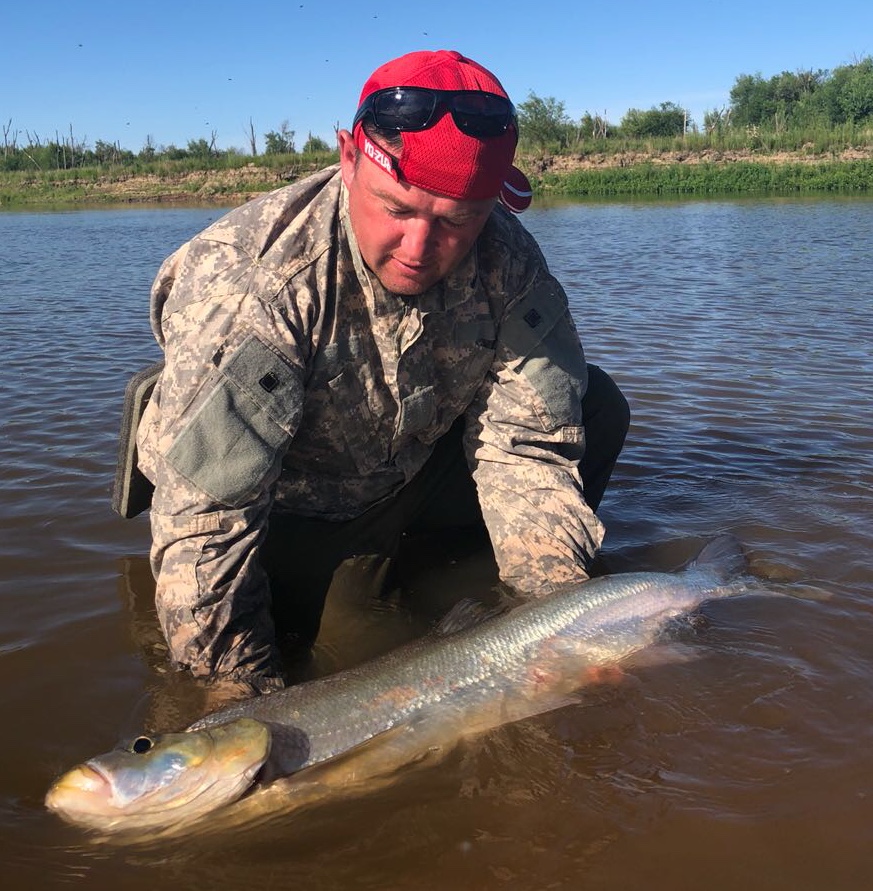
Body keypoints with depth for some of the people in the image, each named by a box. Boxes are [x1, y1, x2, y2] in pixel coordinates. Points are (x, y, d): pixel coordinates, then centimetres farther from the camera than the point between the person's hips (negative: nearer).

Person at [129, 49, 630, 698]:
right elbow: (205, 511, -34)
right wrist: (244, 687, -31)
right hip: (292, 510, -2)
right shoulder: (249, 279, -34)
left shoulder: (509, 266, -21)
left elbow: (526, 448, -19)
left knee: (593, 409, -8)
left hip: (419, 473, 3)